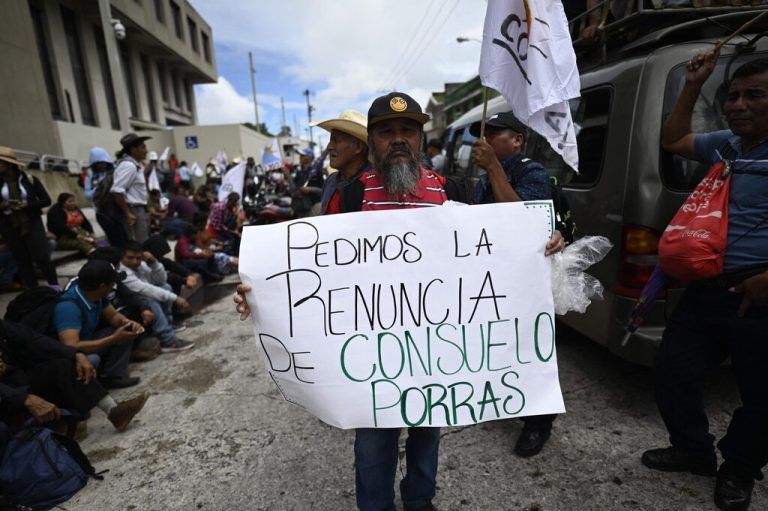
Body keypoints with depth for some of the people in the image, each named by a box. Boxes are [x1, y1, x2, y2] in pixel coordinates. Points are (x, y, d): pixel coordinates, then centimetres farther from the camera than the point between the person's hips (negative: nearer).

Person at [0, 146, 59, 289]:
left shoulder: (29, 179, -5)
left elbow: (46, 200, -4)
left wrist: (27, 205, -18)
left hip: (32, 222, -3)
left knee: (41, 256, -6)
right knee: (21, 259, 7)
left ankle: (54, 286, 7)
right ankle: (33, 290, 16)